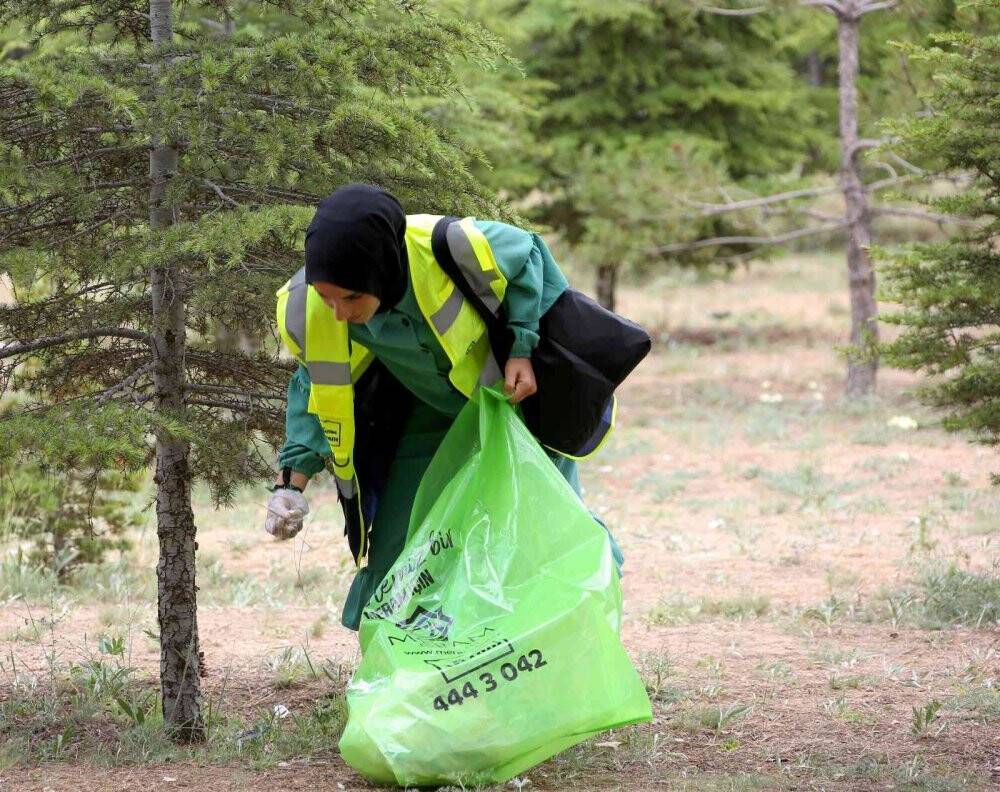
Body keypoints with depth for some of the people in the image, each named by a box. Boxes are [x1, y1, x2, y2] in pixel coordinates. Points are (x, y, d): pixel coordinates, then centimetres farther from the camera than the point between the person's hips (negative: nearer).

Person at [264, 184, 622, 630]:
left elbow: (527, 255, -17)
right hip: (430, 413, 2)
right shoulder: (306, 310, -32)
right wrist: (293, 479, -19)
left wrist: (522, 348, -22)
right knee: (397, 546, -2)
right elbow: (319, 385, -11)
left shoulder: (452, 248, -41)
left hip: (511, 391, -2)